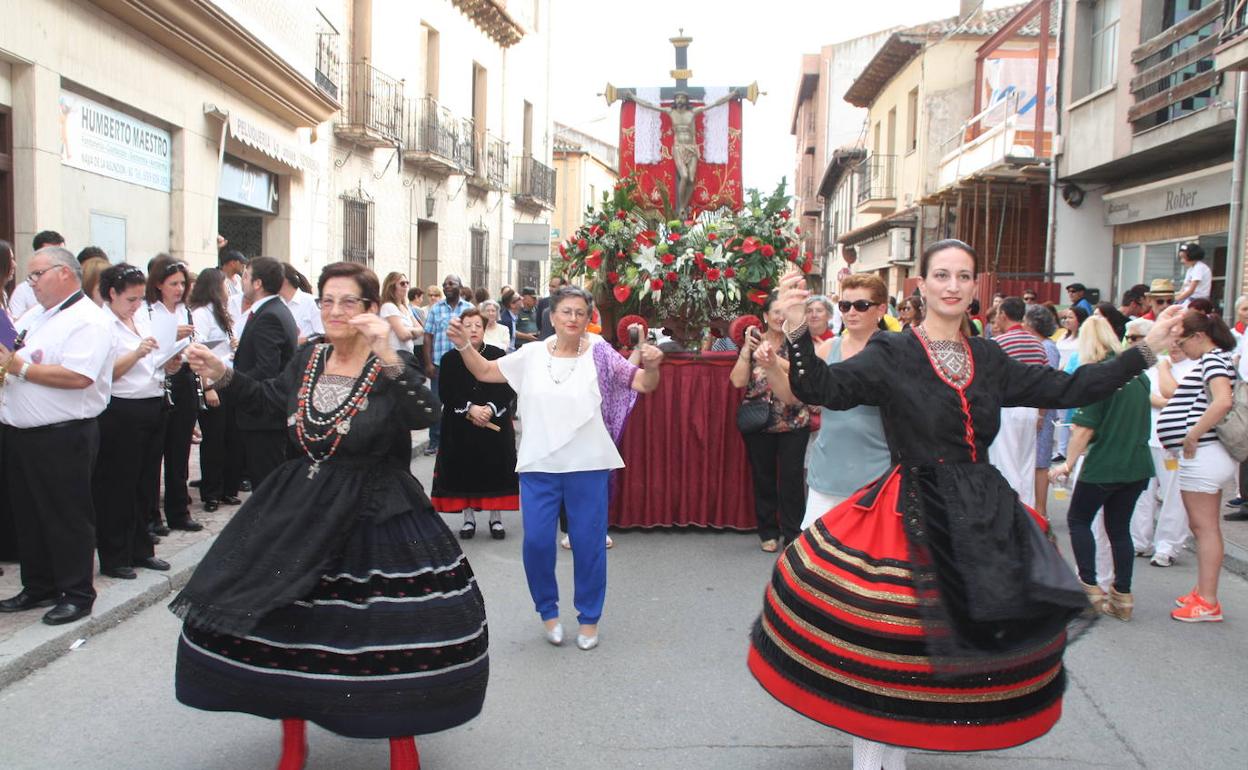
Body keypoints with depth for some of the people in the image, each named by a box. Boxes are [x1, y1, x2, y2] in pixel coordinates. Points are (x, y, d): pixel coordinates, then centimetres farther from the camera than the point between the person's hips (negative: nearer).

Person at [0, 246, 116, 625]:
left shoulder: (87, 321, -13)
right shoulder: (32, 317, 16)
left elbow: (77, 377, -25)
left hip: (62, 438, -9)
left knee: (68, 519, 2)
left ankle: (77, 594, 14)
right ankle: (38, 587, 31)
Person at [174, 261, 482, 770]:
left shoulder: (393, 366, -12)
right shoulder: (309, 358, 5)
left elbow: (426, 413, -31)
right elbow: (269, 399, 22)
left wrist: (387, 356, -41)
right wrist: (221, 374, 10)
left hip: (377, 517, -5)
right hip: (301, 512, 6)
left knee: (397, 633, -3)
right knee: (281, 623, 11)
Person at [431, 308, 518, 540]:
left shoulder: (499, 355, 1)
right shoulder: (449, 359, 2)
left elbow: (509, 390, -2)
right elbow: (445, 393, -4)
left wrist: (490, 409, -17)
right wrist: (470, 408, -17)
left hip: (495, 424, 0)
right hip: (460, 427, 0)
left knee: (495, 468, 2)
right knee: (464, 470, 3)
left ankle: (496, 517, 16)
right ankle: (468, 517, 18)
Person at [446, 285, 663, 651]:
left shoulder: (599, 355, -2)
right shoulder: (532, 355, 3)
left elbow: (644, 384, -6)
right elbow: (484, 372, 9)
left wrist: (651, 367, -27)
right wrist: (463, 345, -7)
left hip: (587, 465, -1)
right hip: (538, 465, 1)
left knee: (588, 543, 8)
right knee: (537, 541, 2)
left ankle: (589, 618, 26)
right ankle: (548, 610, 26)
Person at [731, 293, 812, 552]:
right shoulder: (754, 342, 4)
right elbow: (738, 381, -6)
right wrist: (747, 348, -11)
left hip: (794, 422, -1)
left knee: (792, 478, -3)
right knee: (763, 478, 9)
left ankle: (793, 535, 7)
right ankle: (768, 532, 22)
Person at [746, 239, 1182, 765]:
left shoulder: (988, 359, 10)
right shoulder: (891, 353, -5)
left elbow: (1066, 389, 15)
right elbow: (823, 388, -19)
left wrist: (1147, 348, 15)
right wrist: (797, 332, -37)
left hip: (983, 516, 5)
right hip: (912, 518, -5)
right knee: (881, 649, -3)